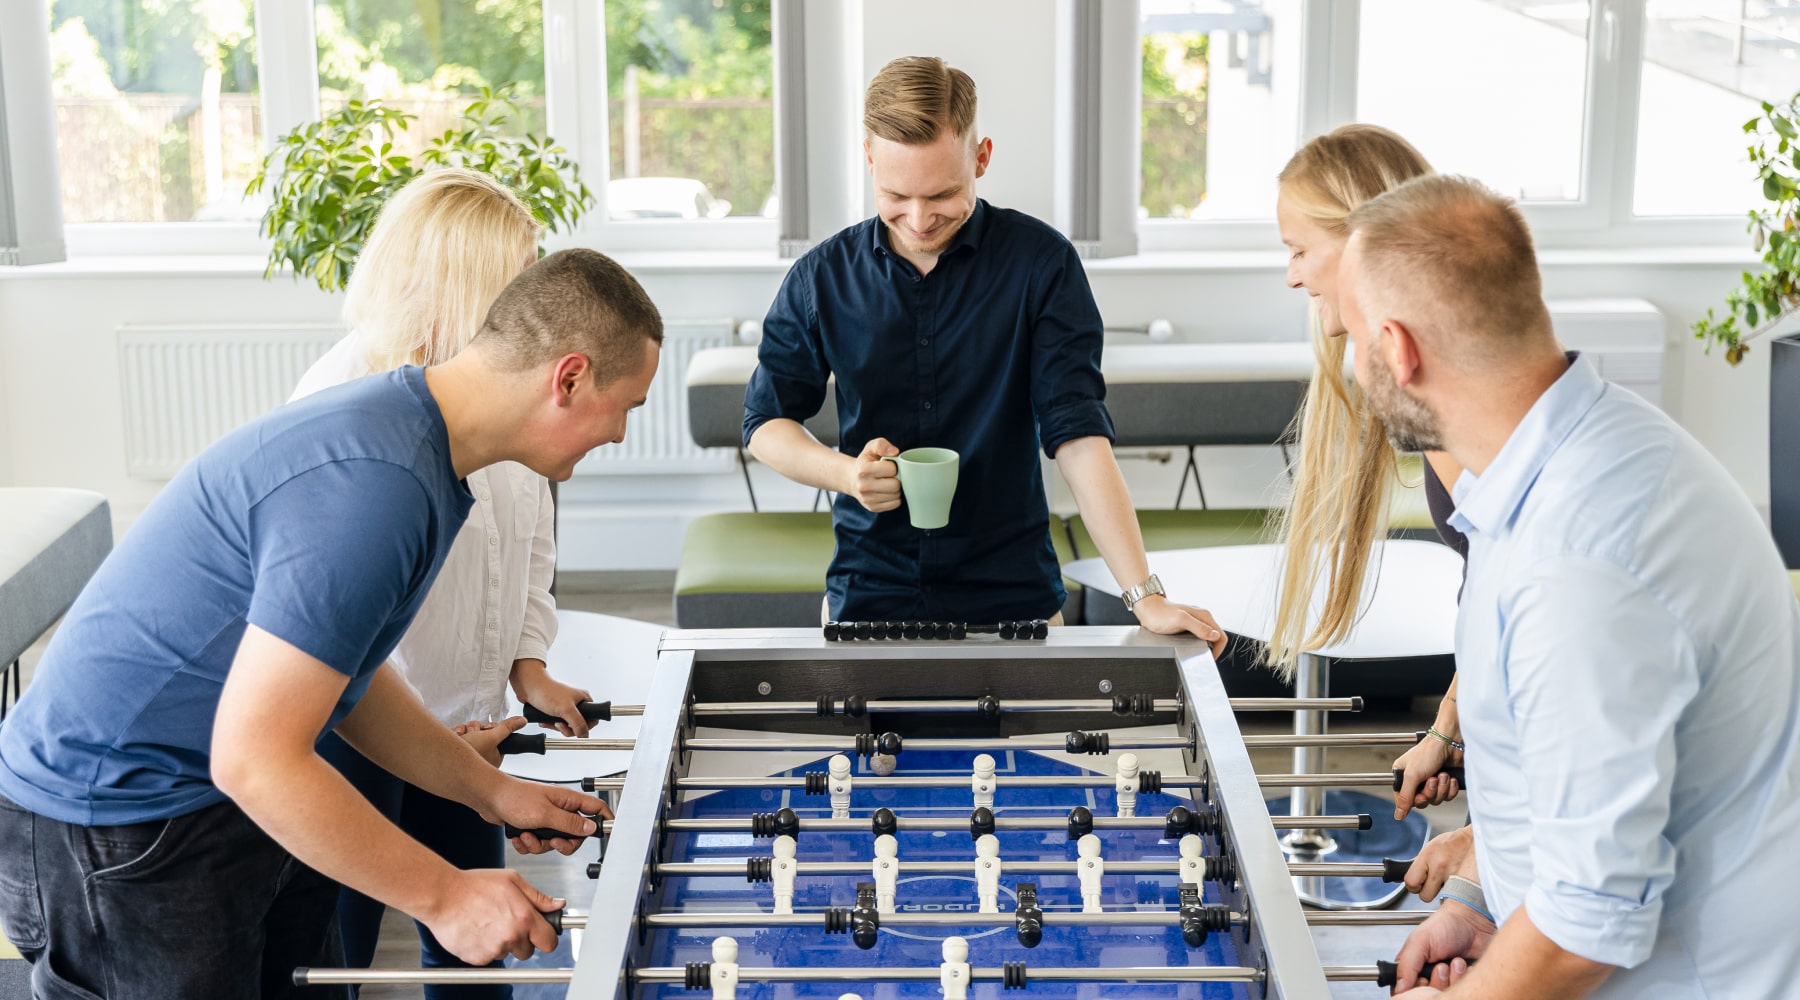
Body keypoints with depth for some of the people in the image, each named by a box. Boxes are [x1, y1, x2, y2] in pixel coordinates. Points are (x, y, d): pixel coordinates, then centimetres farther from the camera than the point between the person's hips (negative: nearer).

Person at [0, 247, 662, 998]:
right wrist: (445, 895, -20)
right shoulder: (376, 485, -29)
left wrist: (492, 791, 12)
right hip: (111, 827, -9)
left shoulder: (396, 425, 4)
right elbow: (254, 758, -28)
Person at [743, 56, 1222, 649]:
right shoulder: (823, 277, -1)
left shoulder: (1041, 262, -7)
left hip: (1013, 600, -1)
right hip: (868, 595, 2)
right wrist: (845, 473, -13)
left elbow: (1078, 434, -12)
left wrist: (1145, 597, -20)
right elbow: (764, 421, 8)